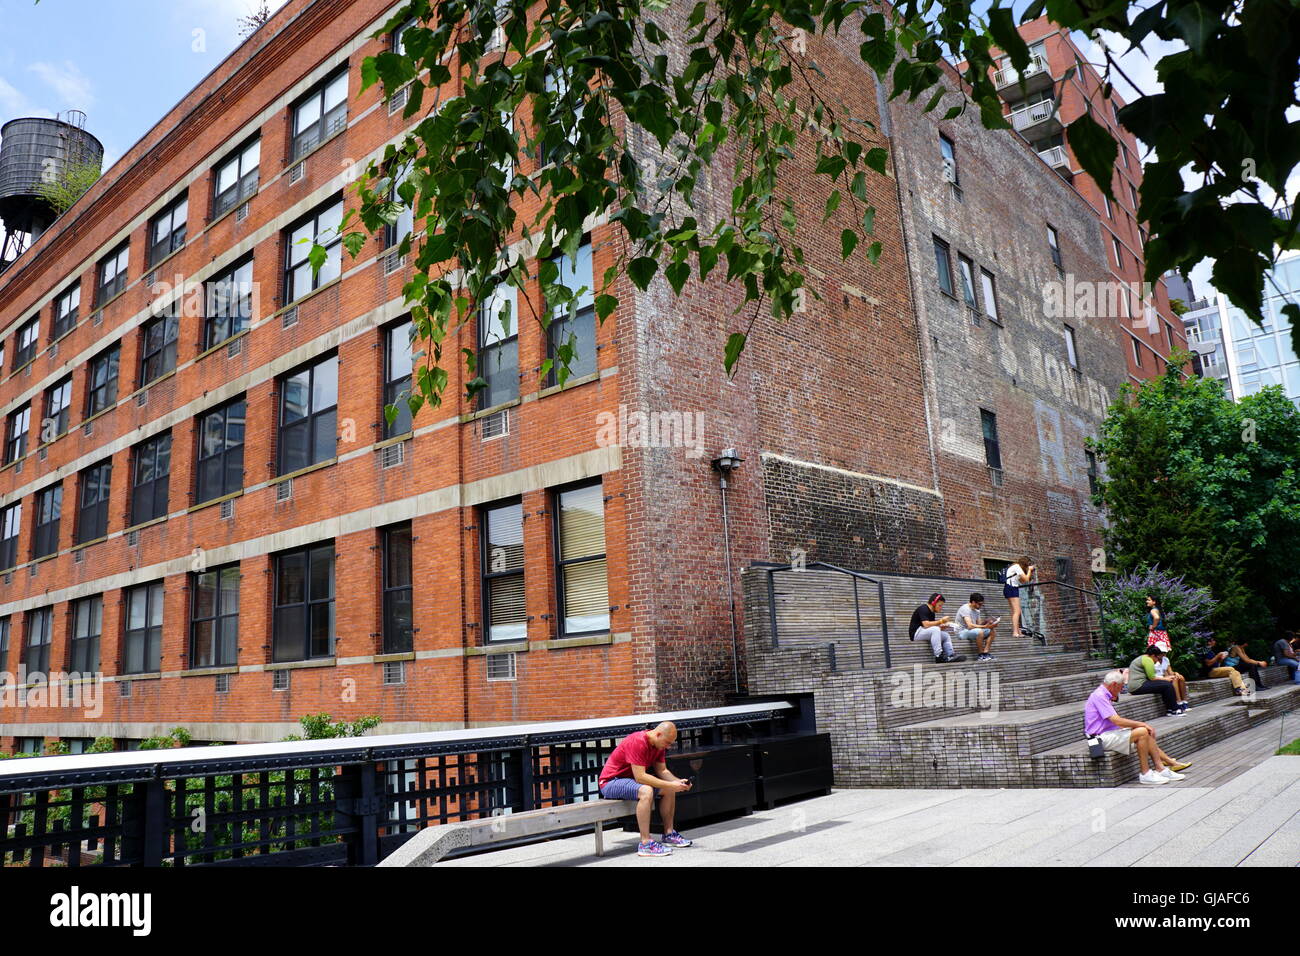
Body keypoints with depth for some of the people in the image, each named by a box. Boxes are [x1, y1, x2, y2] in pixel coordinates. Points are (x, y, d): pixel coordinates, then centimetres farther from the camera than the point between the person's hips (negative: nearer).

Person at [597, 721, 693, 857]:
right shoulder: (637, 742, -28)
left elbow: (662, 770, 6)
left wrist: (678, 782, -13)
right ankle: (645, 844, -32)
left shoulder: (658, 744, 1)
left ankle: (669, 834, 13)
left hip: (630, 779, 10)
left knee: (670, 789, 5)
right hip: (610, 782, -10)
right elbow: (640, 777, -31)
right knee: (645, 791, -35)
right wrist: (670, 784, -29)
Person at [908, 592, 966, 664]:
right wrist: (941, 621, -21)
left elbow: (932, 625, 10)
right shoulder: (923, 609, -16)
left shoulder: (932, 612, 14)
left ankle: (950, 656, -9)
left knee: (946, 635, 3)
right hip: (915, 633, -10)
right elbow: (926, 624, -28)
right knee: (935, 629, -31)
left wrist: (941, 627, -8)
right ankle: (939, 656, -32)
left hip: (925, 633, 10)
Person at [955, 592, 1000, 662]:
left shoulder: (977, 610, 9)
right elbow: (970, 625, -30)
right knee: (979, 631, -36)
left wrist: (987, 622, -14)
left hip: (973, 631, 9)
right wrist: (985, 626, -35)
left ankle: (985, 653, -9)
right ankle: (981, 655, -22)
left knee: (993, 631, -3)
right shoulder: (965, 609, -20)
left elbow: (979, 624, 5)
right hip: (962, 632, -9)